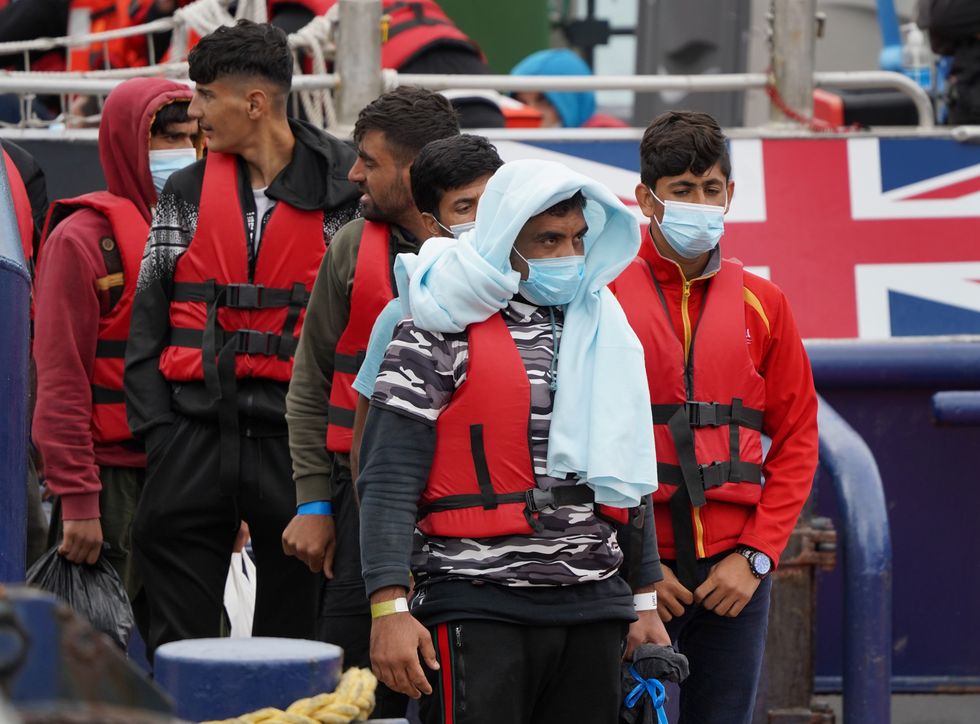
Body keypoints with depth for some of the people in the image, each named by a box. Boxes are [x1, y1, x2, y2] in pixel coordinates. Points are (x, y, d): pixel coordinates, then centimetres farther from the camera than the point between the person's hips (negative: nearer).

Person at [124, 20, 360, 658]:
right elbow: (149, 322, 11)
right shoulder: (187, 195, 11)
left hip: (298, 431, -3)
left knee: (293, 627, 5)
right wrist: (156, 426, 0)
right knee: (179, 641, 2)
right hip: (197, 431, 3)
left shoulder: (346, 185, 0)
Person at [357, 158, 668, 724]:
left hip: (594, 605, 6)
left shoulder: (603, 331, 16)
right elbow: (389, 481, -7)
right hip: (478, 606, -6)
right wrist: (389, 607, -16)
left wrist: (646, 601, 19)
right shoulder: (442, 331, -3)